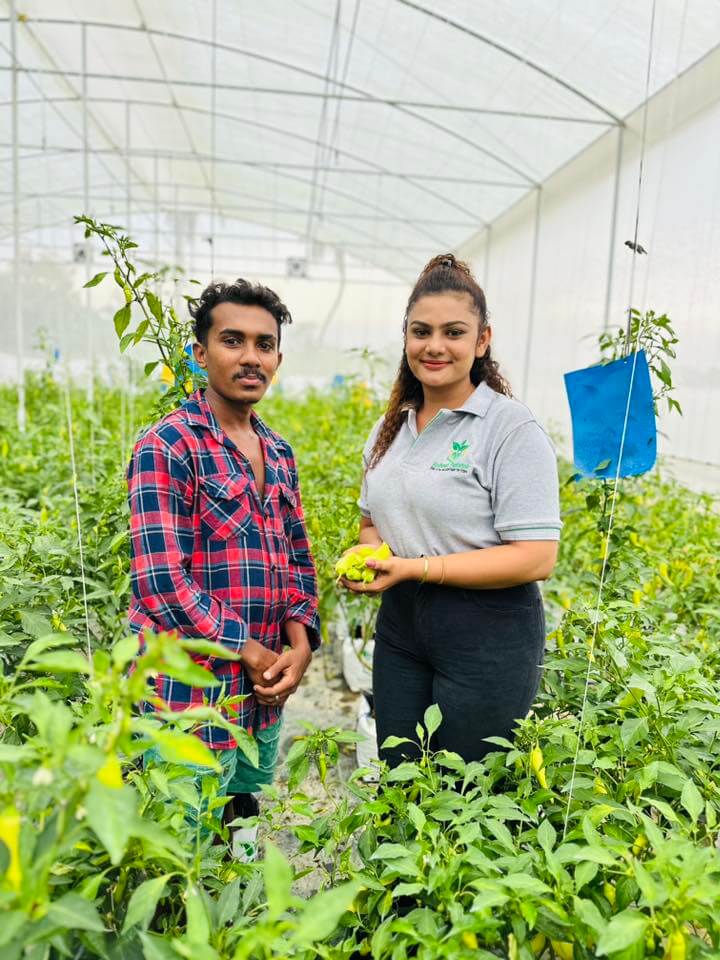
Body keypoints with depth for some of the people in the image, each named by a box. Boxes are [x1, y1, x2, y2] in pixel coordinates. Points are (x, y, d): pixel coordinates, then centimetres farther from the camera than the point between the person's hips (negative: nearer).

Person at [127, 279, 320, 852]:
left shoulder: (279, 452, 9)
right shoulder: (167, 448, -13)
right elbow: (161, 578, -19)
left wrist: (301, 639, -3)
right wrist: (249, 652, -14)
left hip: (266, 694, 7)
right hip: (192, 695, -7)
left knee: (249, 840, 23)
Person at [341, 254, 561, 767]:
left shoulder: (512, 428, -13)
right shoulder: (391, 427, 8)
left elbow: (536, 558, -18)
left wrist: (415, 567, -21)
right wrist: (366, 552, -5)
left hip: (486, 636, -6)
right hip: (400, 628, 6)